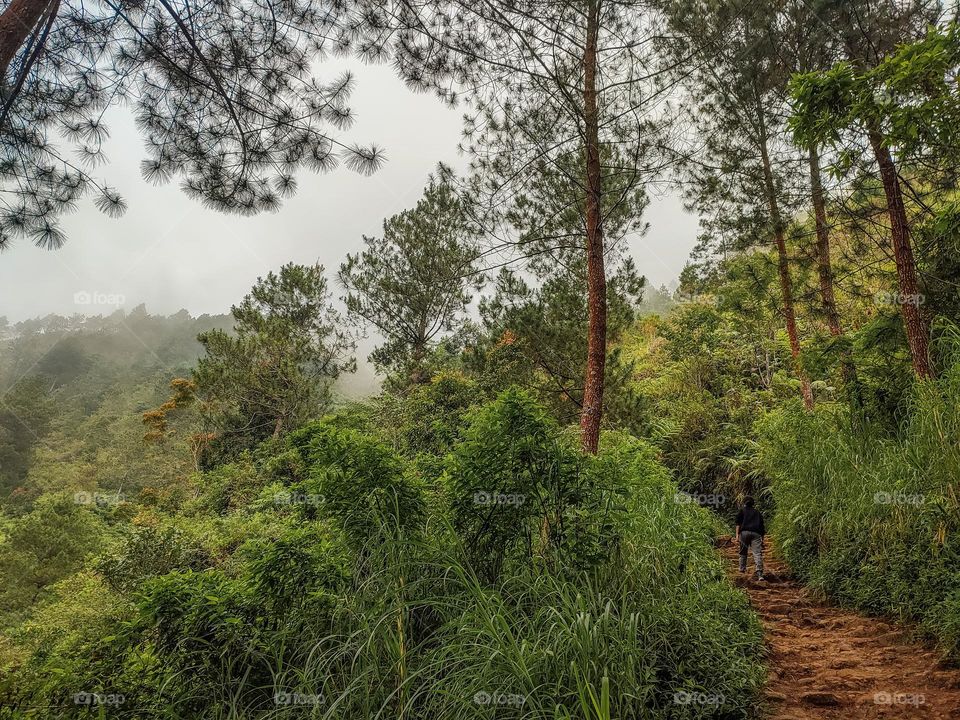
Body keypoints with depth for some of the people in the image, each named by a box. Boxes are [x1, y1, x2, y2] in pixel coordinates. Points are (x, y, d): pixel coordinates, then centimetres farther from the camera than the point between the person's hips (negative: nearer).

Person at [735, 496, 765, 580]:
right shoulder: (757, 512, 24)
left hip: (744, 532, -1)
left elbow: (738, 523, 3)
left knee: (743, 551, 17)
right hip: (756, 533, 1)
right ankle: (759, 574, -20)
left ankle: (742, 568, 22)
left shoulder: (742, 510, 16)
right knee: (757, 553, -9)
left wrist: (737, 535, -2)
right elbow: (762, 525, 20)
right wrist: (762, 539, 23)